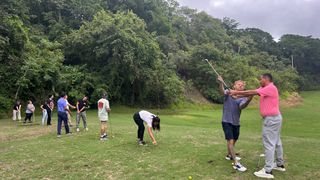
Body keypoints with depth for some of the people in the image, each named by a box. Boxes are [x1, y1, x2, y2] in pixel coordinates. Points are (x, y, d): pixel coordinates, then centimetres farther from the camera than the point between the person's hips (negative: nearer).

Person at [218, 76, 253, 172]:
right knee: (230, 141, -14)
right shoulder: (228, 93, -9)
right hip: (227, 121, -5)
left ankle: (229, 155, 45)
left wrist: (248, 100, -47)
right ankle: (236, 164, -12)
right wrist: (221, 83, -55)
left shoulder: (243, 98, -3)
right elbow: (222, 92, -33)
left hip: (236, 122, 5)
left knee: (234, 140, 21)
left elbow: (242, 106, -25)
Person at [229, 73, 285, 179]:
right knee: (276, 142, 18)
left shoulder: (271, 88, -17)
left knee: (269, 144, -8)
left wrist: (236, 92, -16)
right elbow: (252, 93, 7)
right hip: (273, 118, 10)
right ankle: (280, 164, 32)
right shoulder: (264, 88, 12)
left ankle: (268, 171, -4)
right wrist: (237, 95, -2)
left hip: (271, 119, -10)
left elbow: (252, 93, -20)